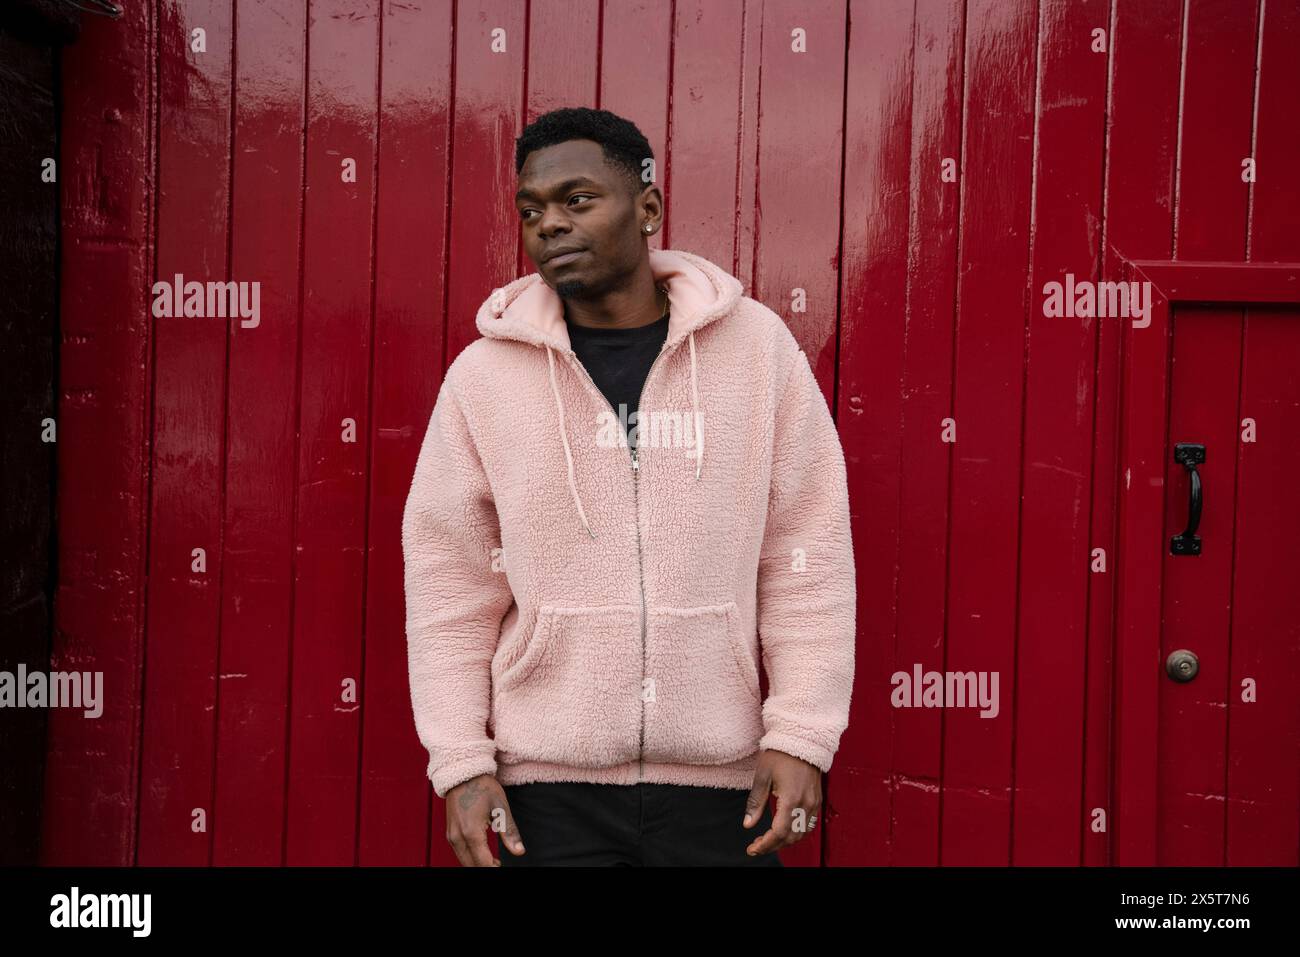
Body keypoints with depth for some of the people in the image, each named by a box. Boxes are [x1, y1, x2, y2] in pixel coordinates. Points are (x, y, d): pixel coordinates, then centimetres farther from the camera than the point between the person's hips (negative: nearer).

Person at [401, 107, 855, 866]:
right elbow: (451, 588, 1)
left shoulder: (756, 346, -2)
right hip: (550, 787, 0)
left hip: (721, 782, 0)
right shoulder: (484, 375, -1)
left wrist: (803, 737, -6)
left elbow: (808, 557, -2)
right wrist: (460, 764, -2)